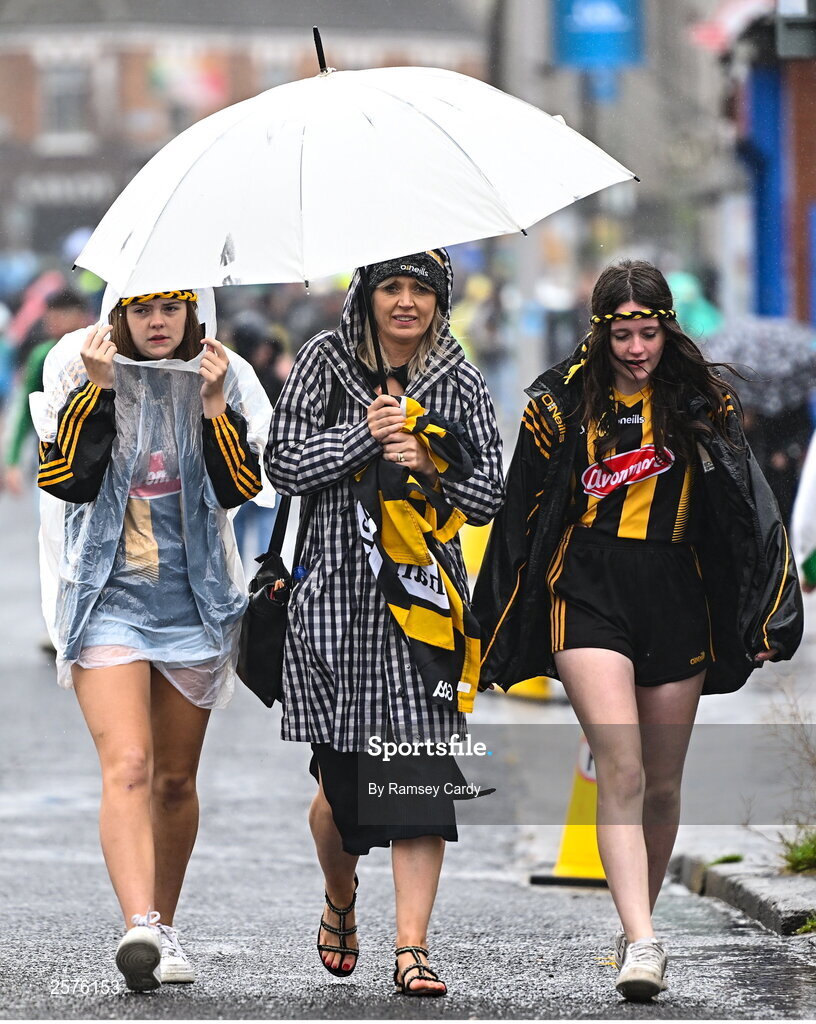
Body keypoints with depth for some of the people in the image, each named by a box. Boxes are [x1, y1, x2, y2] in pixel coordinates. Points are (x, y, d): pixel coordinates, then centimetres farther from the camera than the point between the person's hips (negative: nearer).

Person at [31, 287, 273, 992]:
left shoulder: (223, 376, 2)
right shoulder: (78, 369, -3)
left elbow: (241, 487, -4)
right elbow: (65, 478, -12)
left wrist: (214, 404, -15)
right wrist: (98, 390, -19)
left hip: (193, 598, 3)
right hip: (106, 595, -3)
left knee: (176, 778, 11)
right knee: (128, 765, -19)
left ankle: (164, 927, 26)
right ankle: (139, 926, -30)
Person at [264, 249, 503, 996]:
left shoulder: (458, 381, 9)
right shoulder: (326, 362, 5)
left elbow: (490, 496, 7)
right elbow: (284, 463, -2)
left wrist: (429, 465, -10)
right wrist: (365, 435, -12)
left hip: (424, 592, 1)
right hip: (339, 592, -1)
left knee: (422, 767, -10)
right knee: (341, 777, 2)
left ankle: (412, 946, -10)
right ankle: (340, 904, 32)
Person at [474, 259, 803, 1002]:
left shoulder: (702, 404, 4)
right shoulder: (564, 403, 1)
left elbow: (746, 508, 6)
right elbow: (522, 515, 8)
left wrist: (765, 619, 0)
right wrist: (495, 628, 12)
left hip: (677, 599, 2)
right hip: (589, 594, -2)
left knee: (663, 786, 10)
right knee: (622, 772, -17)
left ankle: (639, 921, 29)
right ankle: (642, 946, -25)